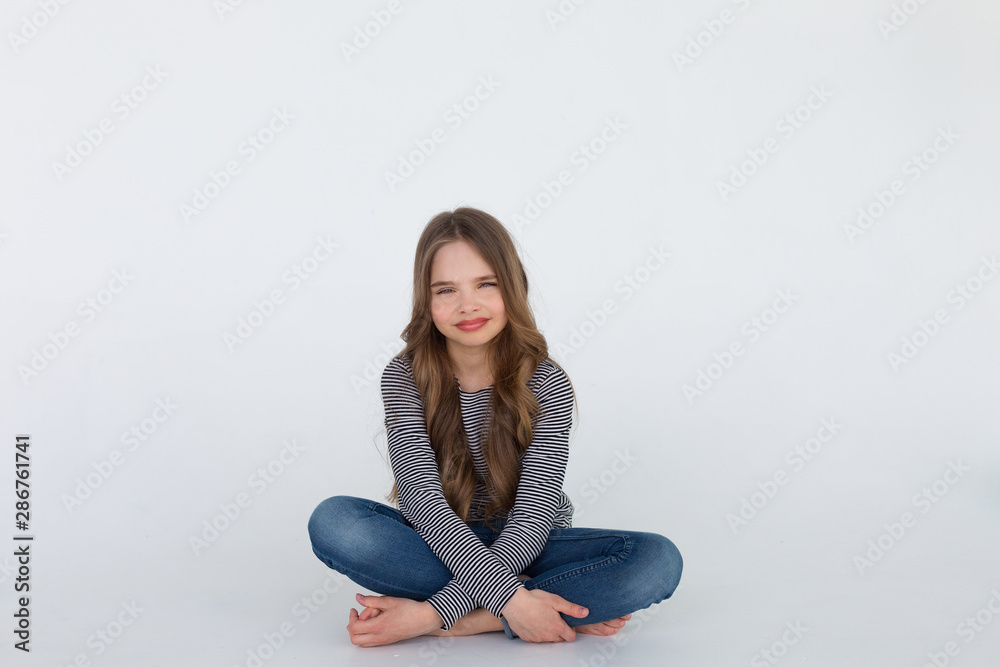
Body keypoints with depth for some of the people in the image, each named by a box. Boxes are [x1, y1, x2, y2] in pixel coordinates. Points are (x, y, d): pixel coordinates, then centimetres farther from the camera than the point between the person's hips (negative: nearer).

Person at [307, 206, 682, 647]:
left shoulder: (548, 385, -12)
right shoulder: (404, 379, -10)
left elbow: (534, 515, -20)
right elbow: (422, 498, -22)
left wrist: (437, 612, -31)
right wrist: (508, 596, -35)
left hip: (523, 548, 0)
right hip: (435, 545, 1)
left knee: (658, 561, -26)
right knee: (332, 521, -29)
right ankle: (566, 605, -26)